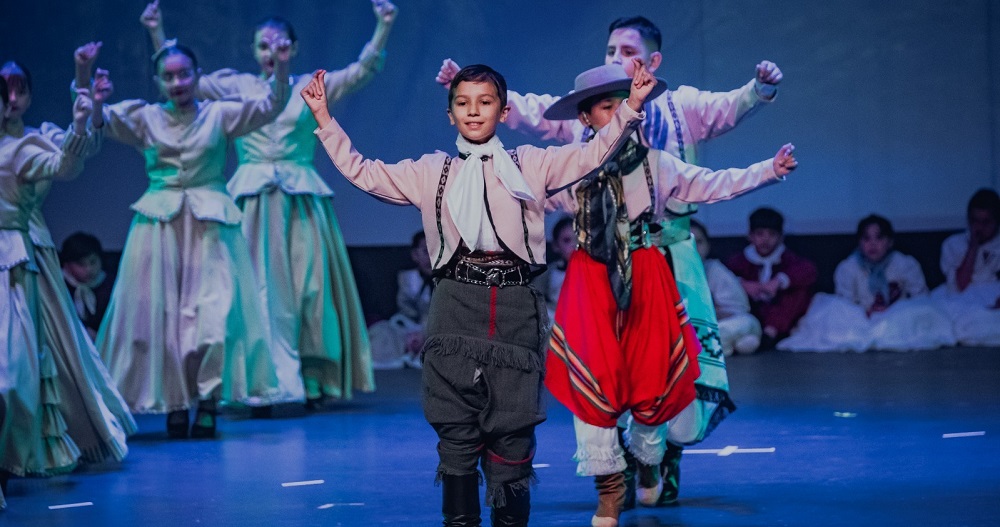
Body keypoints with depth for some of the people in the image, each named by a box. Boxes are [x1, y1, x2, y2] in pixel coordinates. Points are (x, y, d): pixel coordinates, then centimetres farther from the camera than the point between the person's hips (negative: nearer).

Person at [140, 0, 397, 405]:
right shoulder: (237, 87, 8)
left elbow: (361, 72, 1)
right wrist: (157, 34, -2)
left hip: (301, 199, 0)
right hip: (252, 199, 0)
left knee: (308, 285, -1)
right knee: (255, 286, -3)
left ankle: (313, 379, 3)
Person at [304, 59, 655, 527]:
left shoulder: (531, 165, 10)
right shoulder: (430, 172, 13)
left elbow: (593, 154, 5)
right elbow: (361, 172, 12)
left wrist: (630, 107, -6)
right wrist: (325, 120, 7)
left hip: (515, 309, -1)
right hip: (456, 308, 1)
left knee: (512, 432, -3)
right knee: (456, 436, 1)